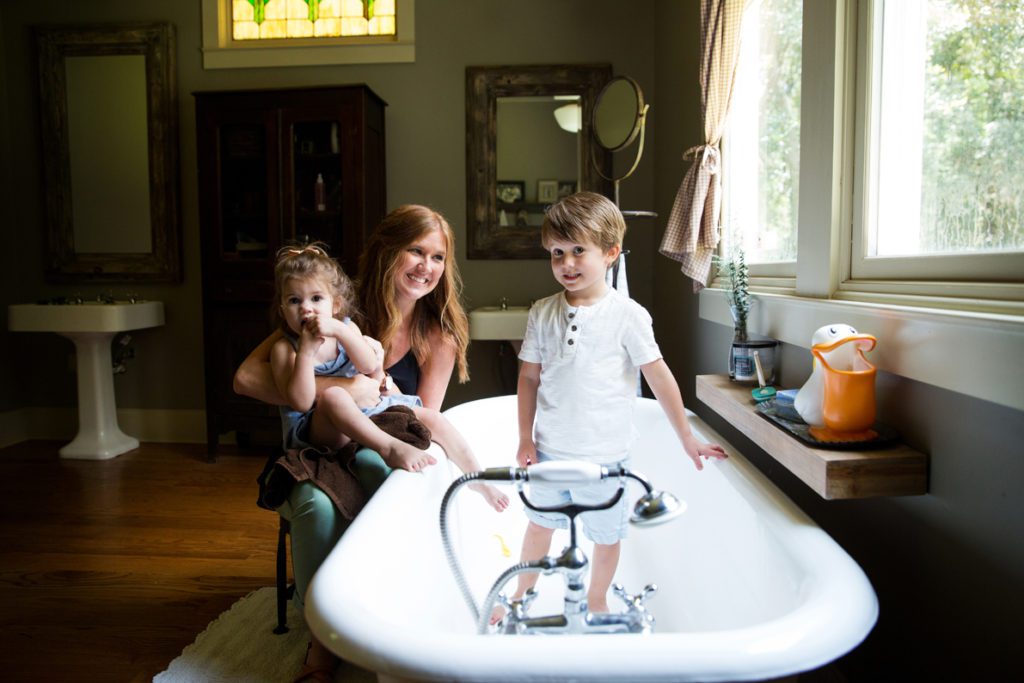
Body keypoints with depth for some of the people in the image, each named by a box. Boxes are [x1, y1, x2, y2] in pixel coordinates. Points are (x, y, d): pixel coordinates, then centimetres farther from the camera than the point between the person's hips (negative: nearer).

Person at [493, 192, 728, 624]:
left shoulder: (627, 315, -12)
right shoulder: (542, 314, -2)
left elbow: (659, 378, -8)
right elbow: (529, 378, 4)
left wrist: (686, 438, -3)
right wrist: (525, 438, 2)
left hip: (604, 455, -2)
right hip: (550, 450, 3)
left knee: (606, 536, 13)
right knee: (540, 524, 20)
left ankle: (596, 600, 41)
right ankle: (523, 595, 43)